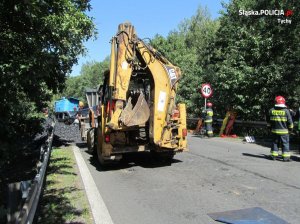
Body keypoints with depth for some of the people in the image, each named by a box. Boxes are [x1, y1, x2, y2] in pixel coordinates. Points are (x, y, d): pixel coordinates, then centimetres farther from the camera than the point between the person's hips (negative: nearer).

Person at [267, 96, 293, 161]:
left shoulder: (271, 110, 0)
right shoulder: (286, 111, -9)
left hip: (274, 131, 3)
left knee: (275, 143, 12)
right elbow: (290, 121, -4)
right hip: (284, 131, -3)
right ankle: (286, 157, 4)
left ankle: (274, 155, 15)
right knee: (285, 143, 4)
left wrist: (270, 126, 23)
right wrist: (291, 128, 11)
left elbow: (269, 120, 9)